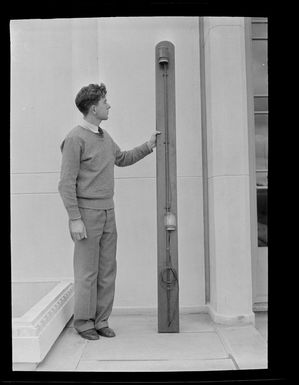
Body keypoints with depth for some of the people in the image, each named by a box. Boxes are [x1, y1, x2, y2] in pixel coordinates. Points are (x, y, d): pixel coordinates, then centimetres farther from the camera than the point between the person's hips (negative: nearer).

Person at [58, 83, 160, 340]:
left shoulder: (105, 137, 14)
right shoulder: (75, 138, -10)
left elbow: (122, 159, 31)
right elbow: (66, 183, -13)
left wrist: (148, 146, 22)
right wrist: (74, 219, -17)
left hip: (108, 213, 7)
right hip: (87, 213, -7)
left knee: (107, 270, 10)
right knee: (87, 272, 1)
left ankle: (101, 321, 22)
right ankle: (83, 322, 18)